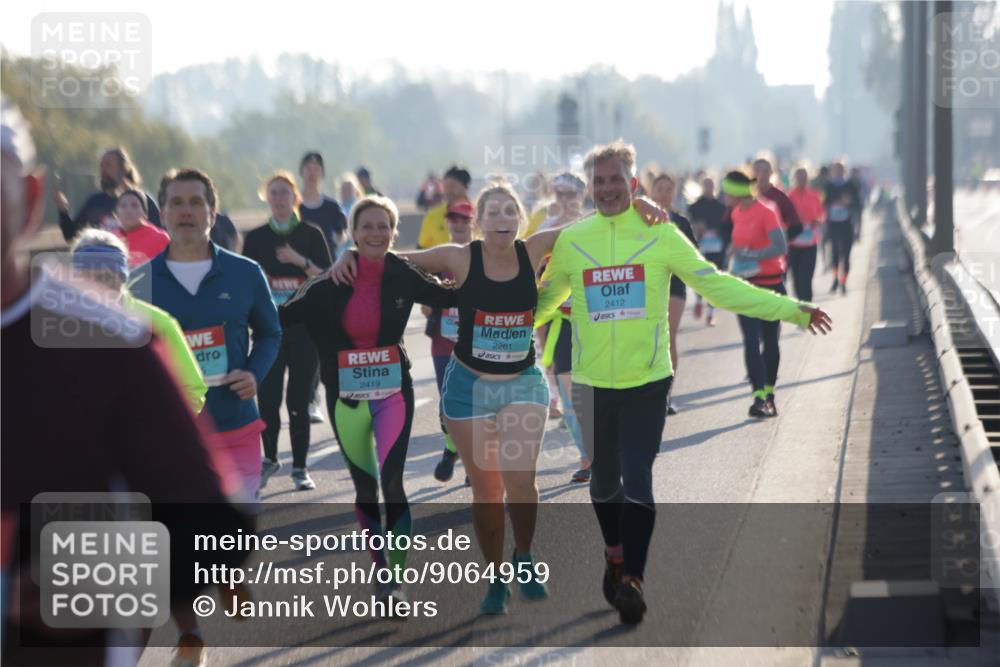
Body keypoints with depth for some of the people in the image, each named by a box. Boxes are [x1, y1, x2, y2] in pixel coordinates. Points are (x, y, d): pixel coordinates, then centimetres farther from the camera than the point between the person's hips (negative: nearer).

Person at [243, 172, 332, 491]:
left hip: (306, 327, -1)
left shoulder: (311, 234, 2)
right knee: (266, 398, -4)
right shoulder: (256, 238, 7)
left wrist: (301, 261, -18)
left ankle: (300, 468, 8)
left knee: (299, 402, -1)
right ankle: (269, 459, 18)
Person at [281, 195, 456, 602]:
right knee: (365, 487, 10)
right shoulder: (334, 281, -6)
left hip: (393, 390, -1)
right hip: (346, 396, 1)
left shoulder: (403, 276, -4)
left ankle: (396, 578, -4)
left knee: (391, 482, -13)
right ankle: (381, 569, 25)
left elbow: (448, 297, 11)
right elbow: (285, 316, -6)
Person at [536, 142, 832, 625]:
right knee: (604, 479, 13)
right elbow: (545, 299, 17)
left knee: (637, 478, -11)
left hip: (647, 380, -2)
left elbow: (717, 285, -2)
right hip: (592, 383, 2)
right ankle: (615, 556, 37)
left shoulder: (660, 235, -3)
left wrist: (791, 310, -6)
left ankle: (631, 579, -10)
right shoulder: (570, 240, 1)